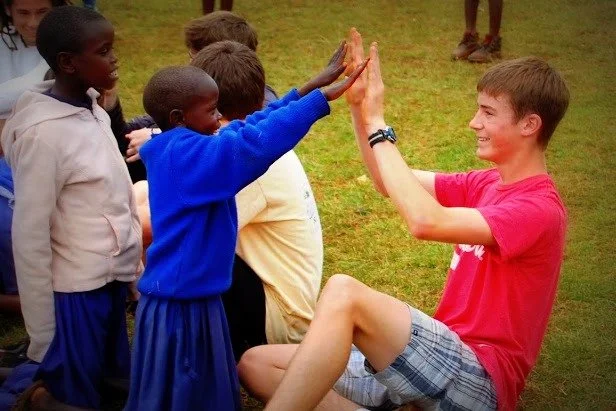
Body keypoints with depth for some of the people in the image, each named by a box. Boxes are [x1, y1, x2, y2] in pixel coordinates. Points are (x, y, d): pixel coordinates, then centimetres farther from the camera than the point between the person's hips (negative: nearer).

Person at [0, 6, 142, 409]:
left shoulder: (92, 110, 1)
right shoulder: (44, 132, -21)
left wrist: (131, 269, 11)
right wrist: (43, 340, -13)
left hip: (111, 279, 8)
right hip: (76, 290, -7)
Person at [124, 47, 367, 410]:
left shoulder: (177, 151, 6)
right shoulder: (188, 155, -22)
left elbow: (253, 125, 5)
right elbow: (259, 142, -33)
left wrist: (312, 86, 3)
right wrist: (322, 97, -28)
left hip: (188, 295, 9)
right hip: (180, 303, -9)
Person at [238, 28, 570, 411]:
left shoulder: (539, 209, -15)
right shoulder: (486, 183, 13)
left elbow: (425, 221, -29)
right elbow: (391, 182, 13)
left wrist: (377, 125, -21)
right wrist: (360, 107, 0)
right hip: (441, 358, 9)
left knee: (344, 291, -33)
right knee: (256, 363, -2)